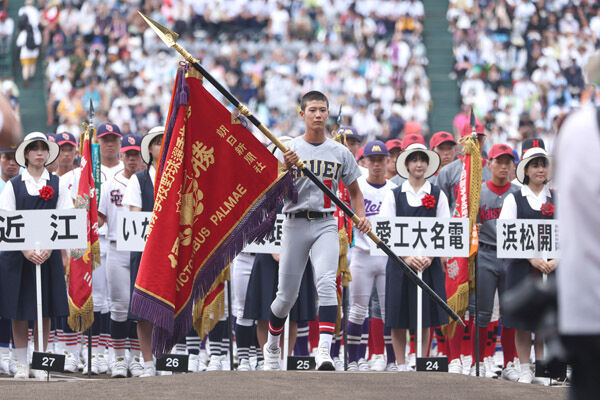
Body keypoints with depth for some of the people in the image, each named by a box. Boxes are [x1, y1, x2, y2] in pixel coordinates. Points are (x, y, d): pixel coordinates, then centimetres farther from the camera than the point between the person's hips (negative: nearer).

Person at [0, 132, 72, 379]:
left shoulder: (57, 184, 8)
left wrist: (49, 248, -11)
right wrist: (25, 249, -13)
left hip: (48, 254, 1)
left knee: (45, 311, 1)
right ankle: (22, 364, 6)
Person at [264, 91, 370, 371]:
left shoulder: (340, 153, 10)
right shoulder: (288, 150, 4)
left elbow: (354, 190, 19)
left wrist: (361, 216, 0)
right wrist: (287, 169, -21)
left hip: (325, 224, 0)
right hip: (295, 224, 0)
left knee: (326, 283, -22)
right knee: (287, 295, 3)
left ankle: (324, 352, -32)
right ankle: (272, 346, 29)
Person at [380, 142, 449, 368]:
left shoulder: (437, 195, 7)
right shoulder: (394, 195, 6)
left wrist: (428, 257, -12)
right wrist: (406, 257, -13)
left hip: (429, 263, 0)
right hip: (399, 262, 0)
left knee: (425, 316, 2)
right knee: (398, 318, -1)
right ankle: (400, 365, 6)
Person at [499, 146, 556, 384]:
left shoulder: (557, 200, 10)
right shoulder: (513, 200, 4)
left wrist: (555, 261, -9)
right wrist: (533, 258, -15)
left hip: (551, 266, 2)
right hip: (522, 267, -2)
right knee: (523, 321, -1)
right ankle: (525, 369, 5)